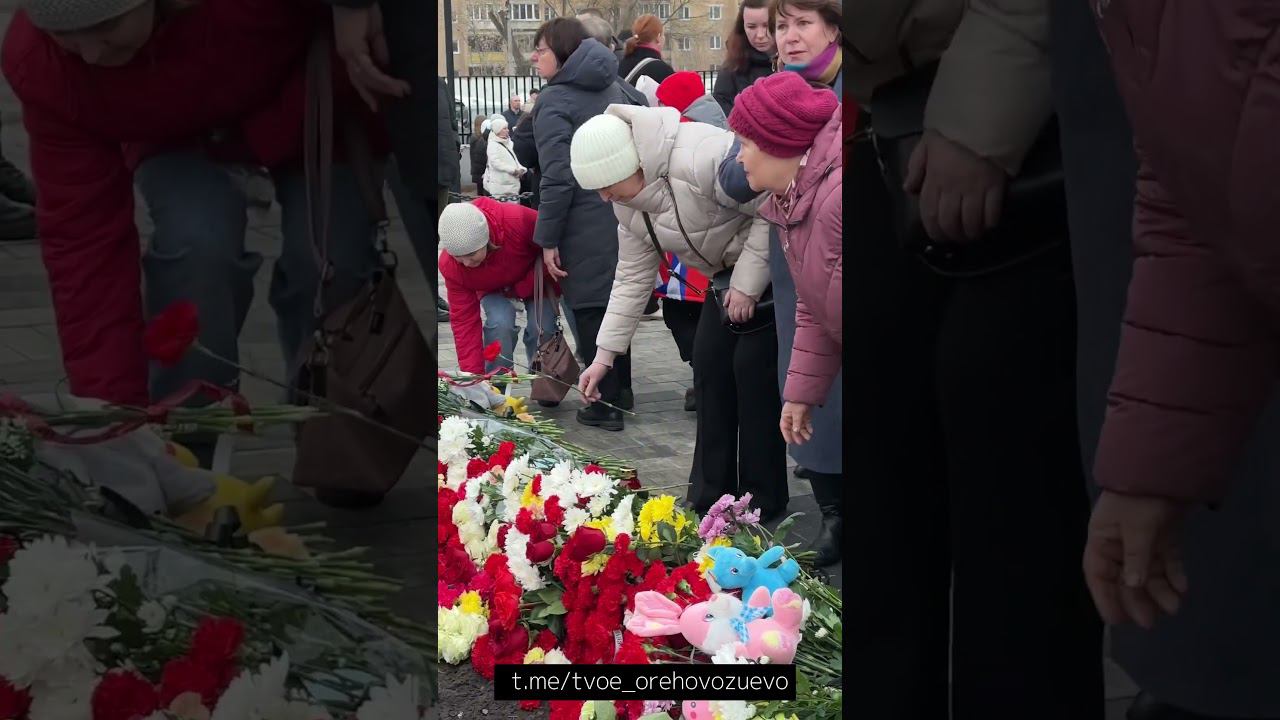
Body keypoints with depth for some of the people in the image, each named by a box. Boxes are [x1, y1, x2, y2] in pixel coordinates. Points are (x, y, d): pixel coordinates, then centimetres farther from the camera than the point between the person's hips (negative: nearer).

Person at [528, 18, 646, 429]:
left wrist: (548, 238, -13)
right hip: (627, 217, 8)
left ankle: (604, 406, 6)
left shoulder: (555, 100, -12)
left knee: (589, 312, 2)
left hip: (588, 226, -7)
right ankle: (621, 391, 29)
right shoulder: (617, 89, 11)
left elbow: (557, 176, -17)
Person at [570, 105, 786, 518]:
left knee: (752, 365, -12)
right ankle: (710, 495, 11)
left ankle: (763, 499, -2)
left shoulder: (700, 159, -33)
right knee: (709, 362, 3)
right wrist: (604, 355, 1)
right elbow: (632, 278, 3)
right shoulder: (628, 203, -4)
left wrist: (748, 284, -24)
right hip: (730, 270, 8)